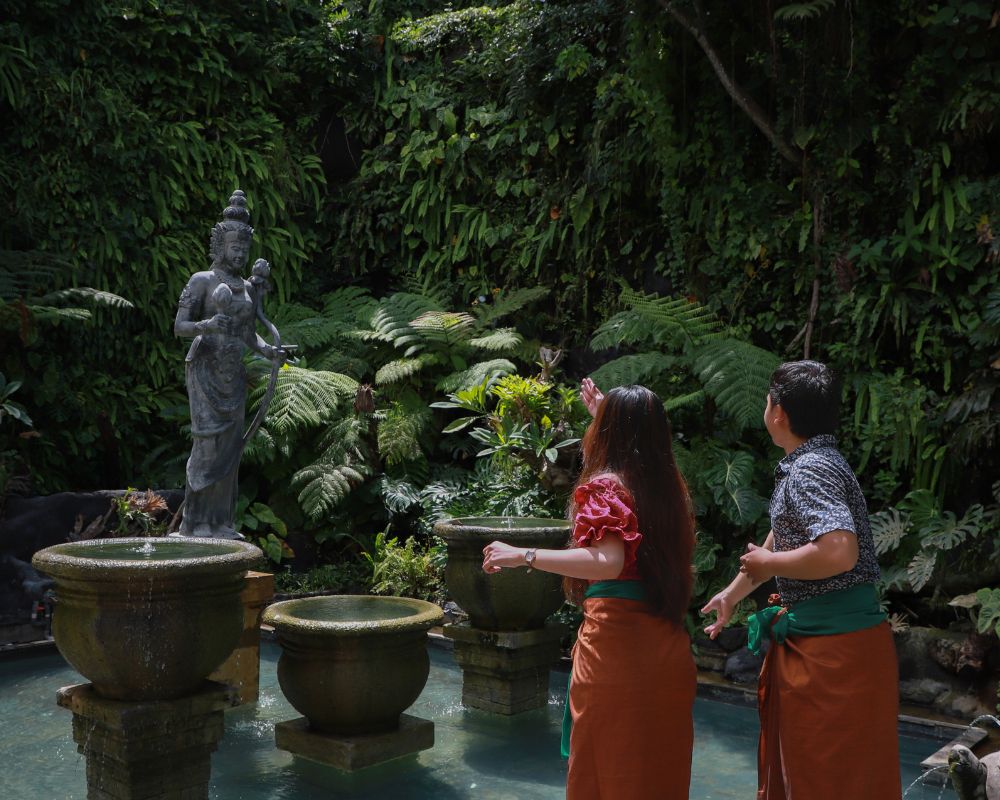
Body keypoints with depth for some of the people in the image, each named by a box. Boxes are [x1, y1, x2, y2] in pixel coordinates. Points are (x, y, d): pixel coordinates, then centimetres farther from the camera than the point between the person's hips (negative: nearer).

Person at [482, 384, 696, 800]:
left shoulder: (606, 485, -11)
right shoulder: (670, 484, 9)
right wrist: (606, 414, 42)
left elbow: (608, 561, -27)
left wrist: (523, 555, -27)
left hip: (616, 642, -7)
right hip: (668, 646, 7)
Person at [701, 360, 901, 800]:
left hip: (833, 644, -10)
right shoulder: (805, 465, 13)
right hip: (810, 636, 10)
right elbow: (779, 541, 25)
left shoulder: (811, 470, -18)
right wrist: (731, 594, 32)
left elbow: (839, 551, -33)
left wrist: (769, 564, -17)